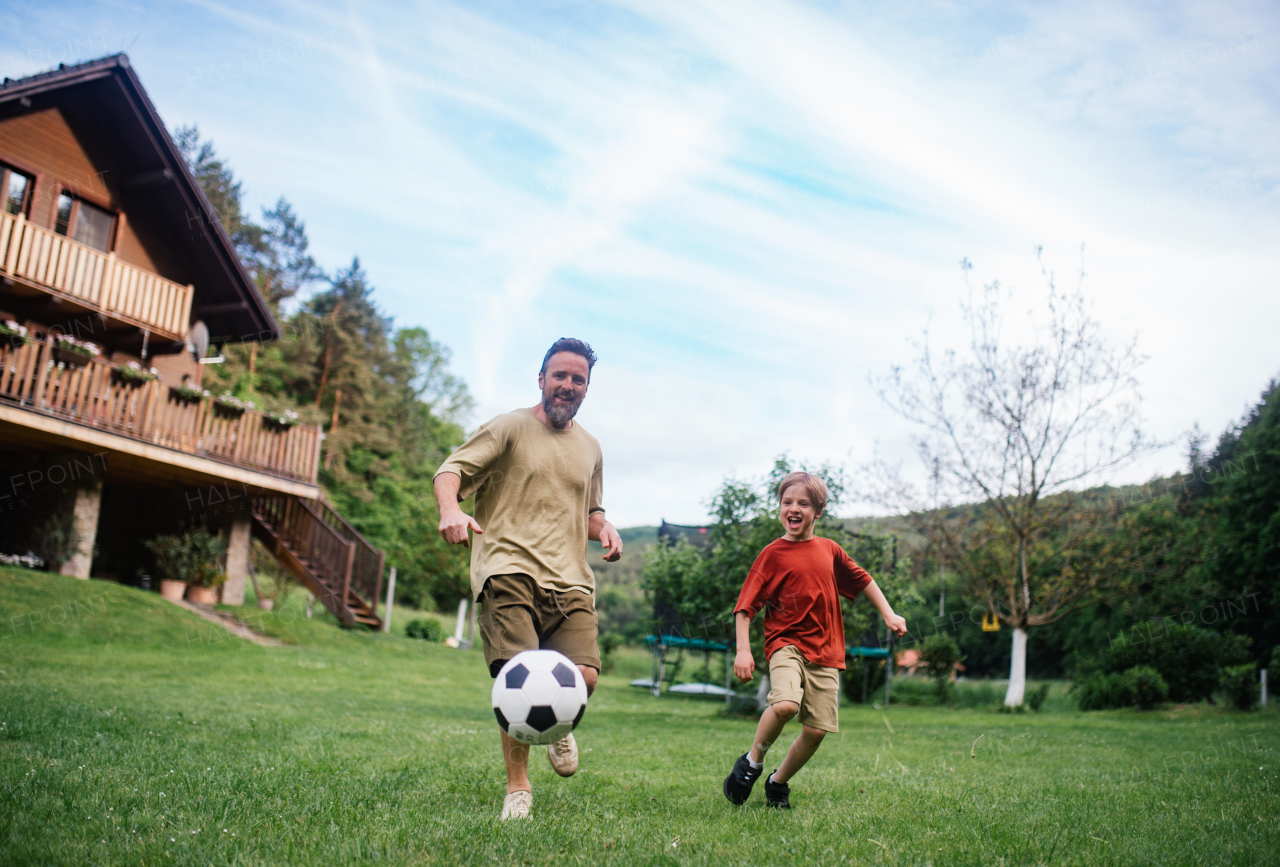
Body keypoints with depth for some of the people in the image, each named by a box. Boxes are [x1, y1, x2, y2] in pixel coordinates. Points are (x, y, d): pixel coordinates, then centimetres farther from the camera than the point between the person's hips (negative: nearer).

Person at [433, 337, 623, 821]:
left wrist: (603, 528, 10)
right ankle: (517, 787, 5)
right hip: (510, 568, -4)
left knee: (583, 678, -12)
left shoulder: (589, 449, 21)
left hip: (570, 579, 4)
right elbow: (452, 469, -4)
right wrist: (450, 510, -25)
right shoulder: (509, 428, 5)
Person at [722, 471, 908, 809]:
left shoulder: (830, 550, 9)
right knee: (785, 704, -30)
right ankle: (752, 761, -2)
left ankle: (778, 782, 27)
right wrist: (743, 650, -14)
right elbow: (745, 606, -5)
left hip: (826, 653, 4)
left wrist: (888, 614, 19)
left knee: (817, 730, 1)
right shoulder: (773, 554, -4)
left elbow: (862, 580, 25)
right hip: (786, 643, -4)